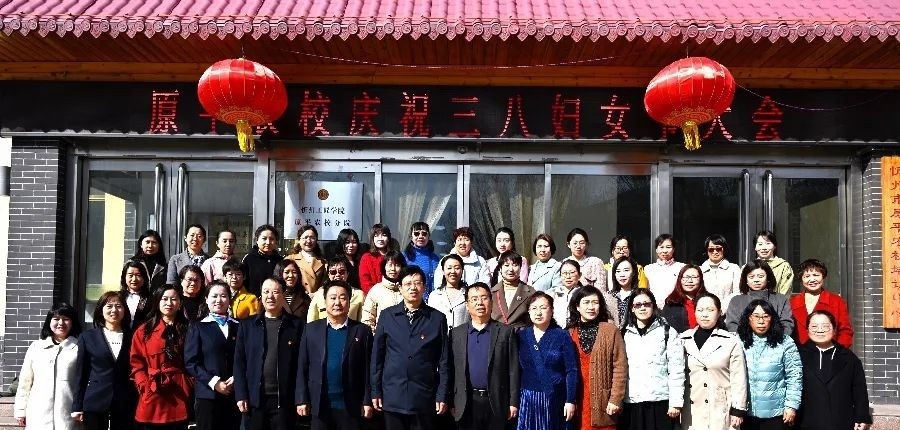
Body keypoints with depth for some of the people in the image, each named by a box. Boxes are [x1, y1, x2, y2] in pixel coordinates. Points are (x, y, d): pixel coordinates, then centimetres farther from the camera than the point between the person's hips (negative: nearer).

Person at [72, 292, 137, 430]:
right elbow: (81, 374, 5)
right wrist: (77, 407, 1)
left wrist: (138, 404, -1)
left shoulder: (132, 337, 7)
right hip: (94, 402, 0)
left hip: (125, 404, 0)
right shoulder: (87, 337, 6)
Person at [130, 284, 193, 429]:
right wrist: (146, 387, -10)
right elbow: (136, 363, 3)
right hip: (153, 397, 0)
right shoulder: (144, 331, 7)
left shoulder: (187, 330, 9)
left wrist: (190, 387, -5)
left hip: (181, 396, 1)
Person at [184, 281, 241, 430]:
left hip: (235, 394, 2)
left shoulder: (238, 327, 12)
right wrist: (213, 382, -12)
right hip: (208, 394, -2)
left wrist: (236, 379, -9)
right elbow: (190, 363, -2)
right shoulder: (198, 328, 6)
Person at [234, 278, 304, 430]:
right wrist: (241, 396, -3)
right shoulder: (247, 325, 7)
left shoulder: (296, 326, 3)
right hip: (255, 399, 1)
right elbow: (239, 362, 5)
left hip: (285, 400, -1)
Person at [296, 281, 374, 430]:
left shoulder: (362, 331, 2)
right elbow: (302, 368, 6)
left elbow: (368, 369, 1)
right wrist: (302, 400, 0)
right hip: (319, 406, 1)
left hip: (351, 406, -1)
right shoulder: (311, 329, 6)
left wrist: (367, 401, -3)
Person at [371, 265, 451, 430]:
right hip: (392, 396, 1)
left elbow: (444, 360, 2)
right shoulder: (387, 316, 4)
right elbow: (377, 356, 5)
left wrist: (443, 395, -1)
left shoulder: (437, 318, 2)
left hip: (424, 397, -1)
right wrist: (375, 391, 3)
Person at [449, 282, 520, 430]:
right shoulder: (456, 333, 7)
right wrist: (451, 402, 2)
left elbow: (513, 369, 0)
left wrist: (513, 402, -4)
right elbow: (452, 369, 6)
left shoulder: (506, 332, 2)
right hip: (467, 403, 1)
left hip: (498, 403, -1)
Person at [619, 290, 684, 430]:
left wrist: (676, 402, -7)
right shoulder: (625, 334, 9)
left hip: (660, 402, -2)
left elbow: (676, 370, -3)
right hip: (631, 403, 3)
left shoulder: (668, 332, 1)